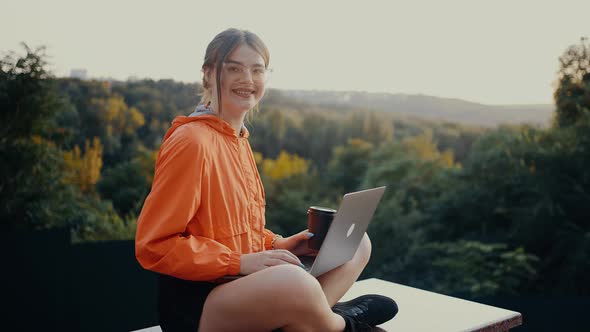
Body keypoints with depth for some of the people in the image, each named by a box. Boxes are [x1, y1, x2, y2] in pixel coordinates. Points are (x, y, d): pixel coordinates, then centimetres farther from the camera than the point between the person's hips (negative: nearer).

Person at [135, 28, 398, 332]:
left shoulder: (239, 141, 12)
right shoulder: (192, 141, -16)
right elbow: (153, 245, -18)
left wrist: (279, 245, 2)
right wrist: (241, 262, -22)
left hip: (245, 286, 9)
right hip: (196, 305, -9)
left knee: (357, 243, 9)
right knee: (296, 281, -39)